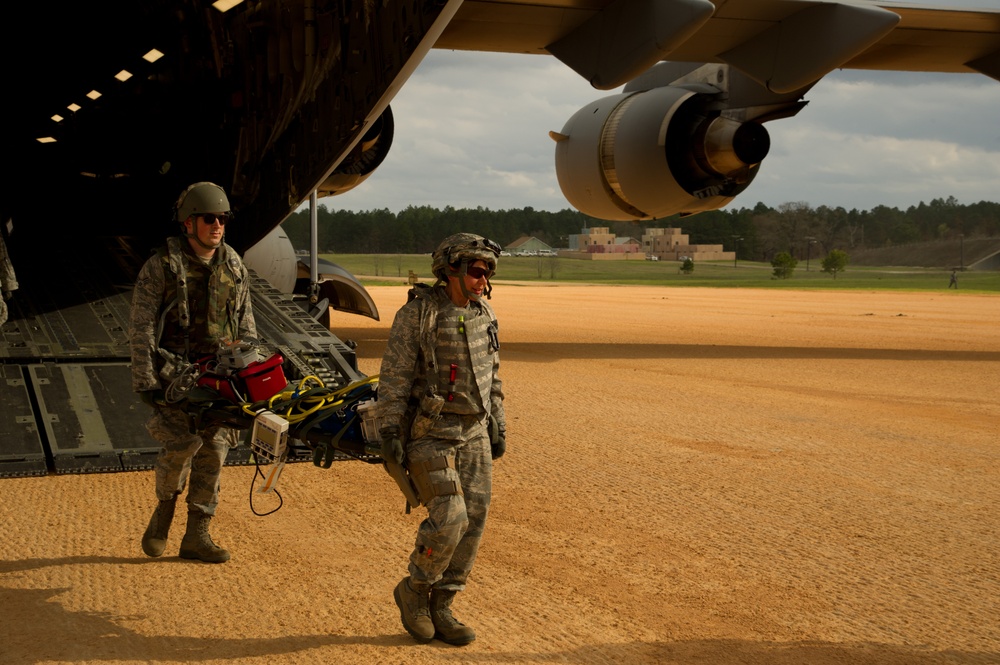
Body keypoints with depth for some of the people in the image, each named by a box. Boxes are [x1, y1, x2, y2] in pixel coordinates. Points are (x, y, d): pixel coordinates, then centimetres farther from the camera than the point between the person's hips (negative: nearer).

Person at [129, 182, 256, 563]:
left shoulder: (234, 267, 9)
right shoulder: (161, 266, -4)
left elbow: (246, 325, 16)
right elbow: (141, 328, -5)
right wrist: (145, 381, -11)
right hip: (174, 369, -4)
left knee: (213, 449, 1)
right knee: (182, 442, -17)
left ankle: (197, 535, 9)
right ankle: (165, 506, 12)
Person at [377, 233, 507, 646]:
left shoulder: (483, 316, 8)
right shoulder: (417, 314, -12)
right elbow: (394, 377, -11)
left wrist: (498, 426, 16)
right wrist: (390, 432, -14)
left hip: (473, 433, 7)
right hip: (428, 431, -7)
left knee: (472, 520, 2)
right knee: (449, 517, -15)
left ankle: (440, 608, 15)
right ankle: (413, 591, 10)